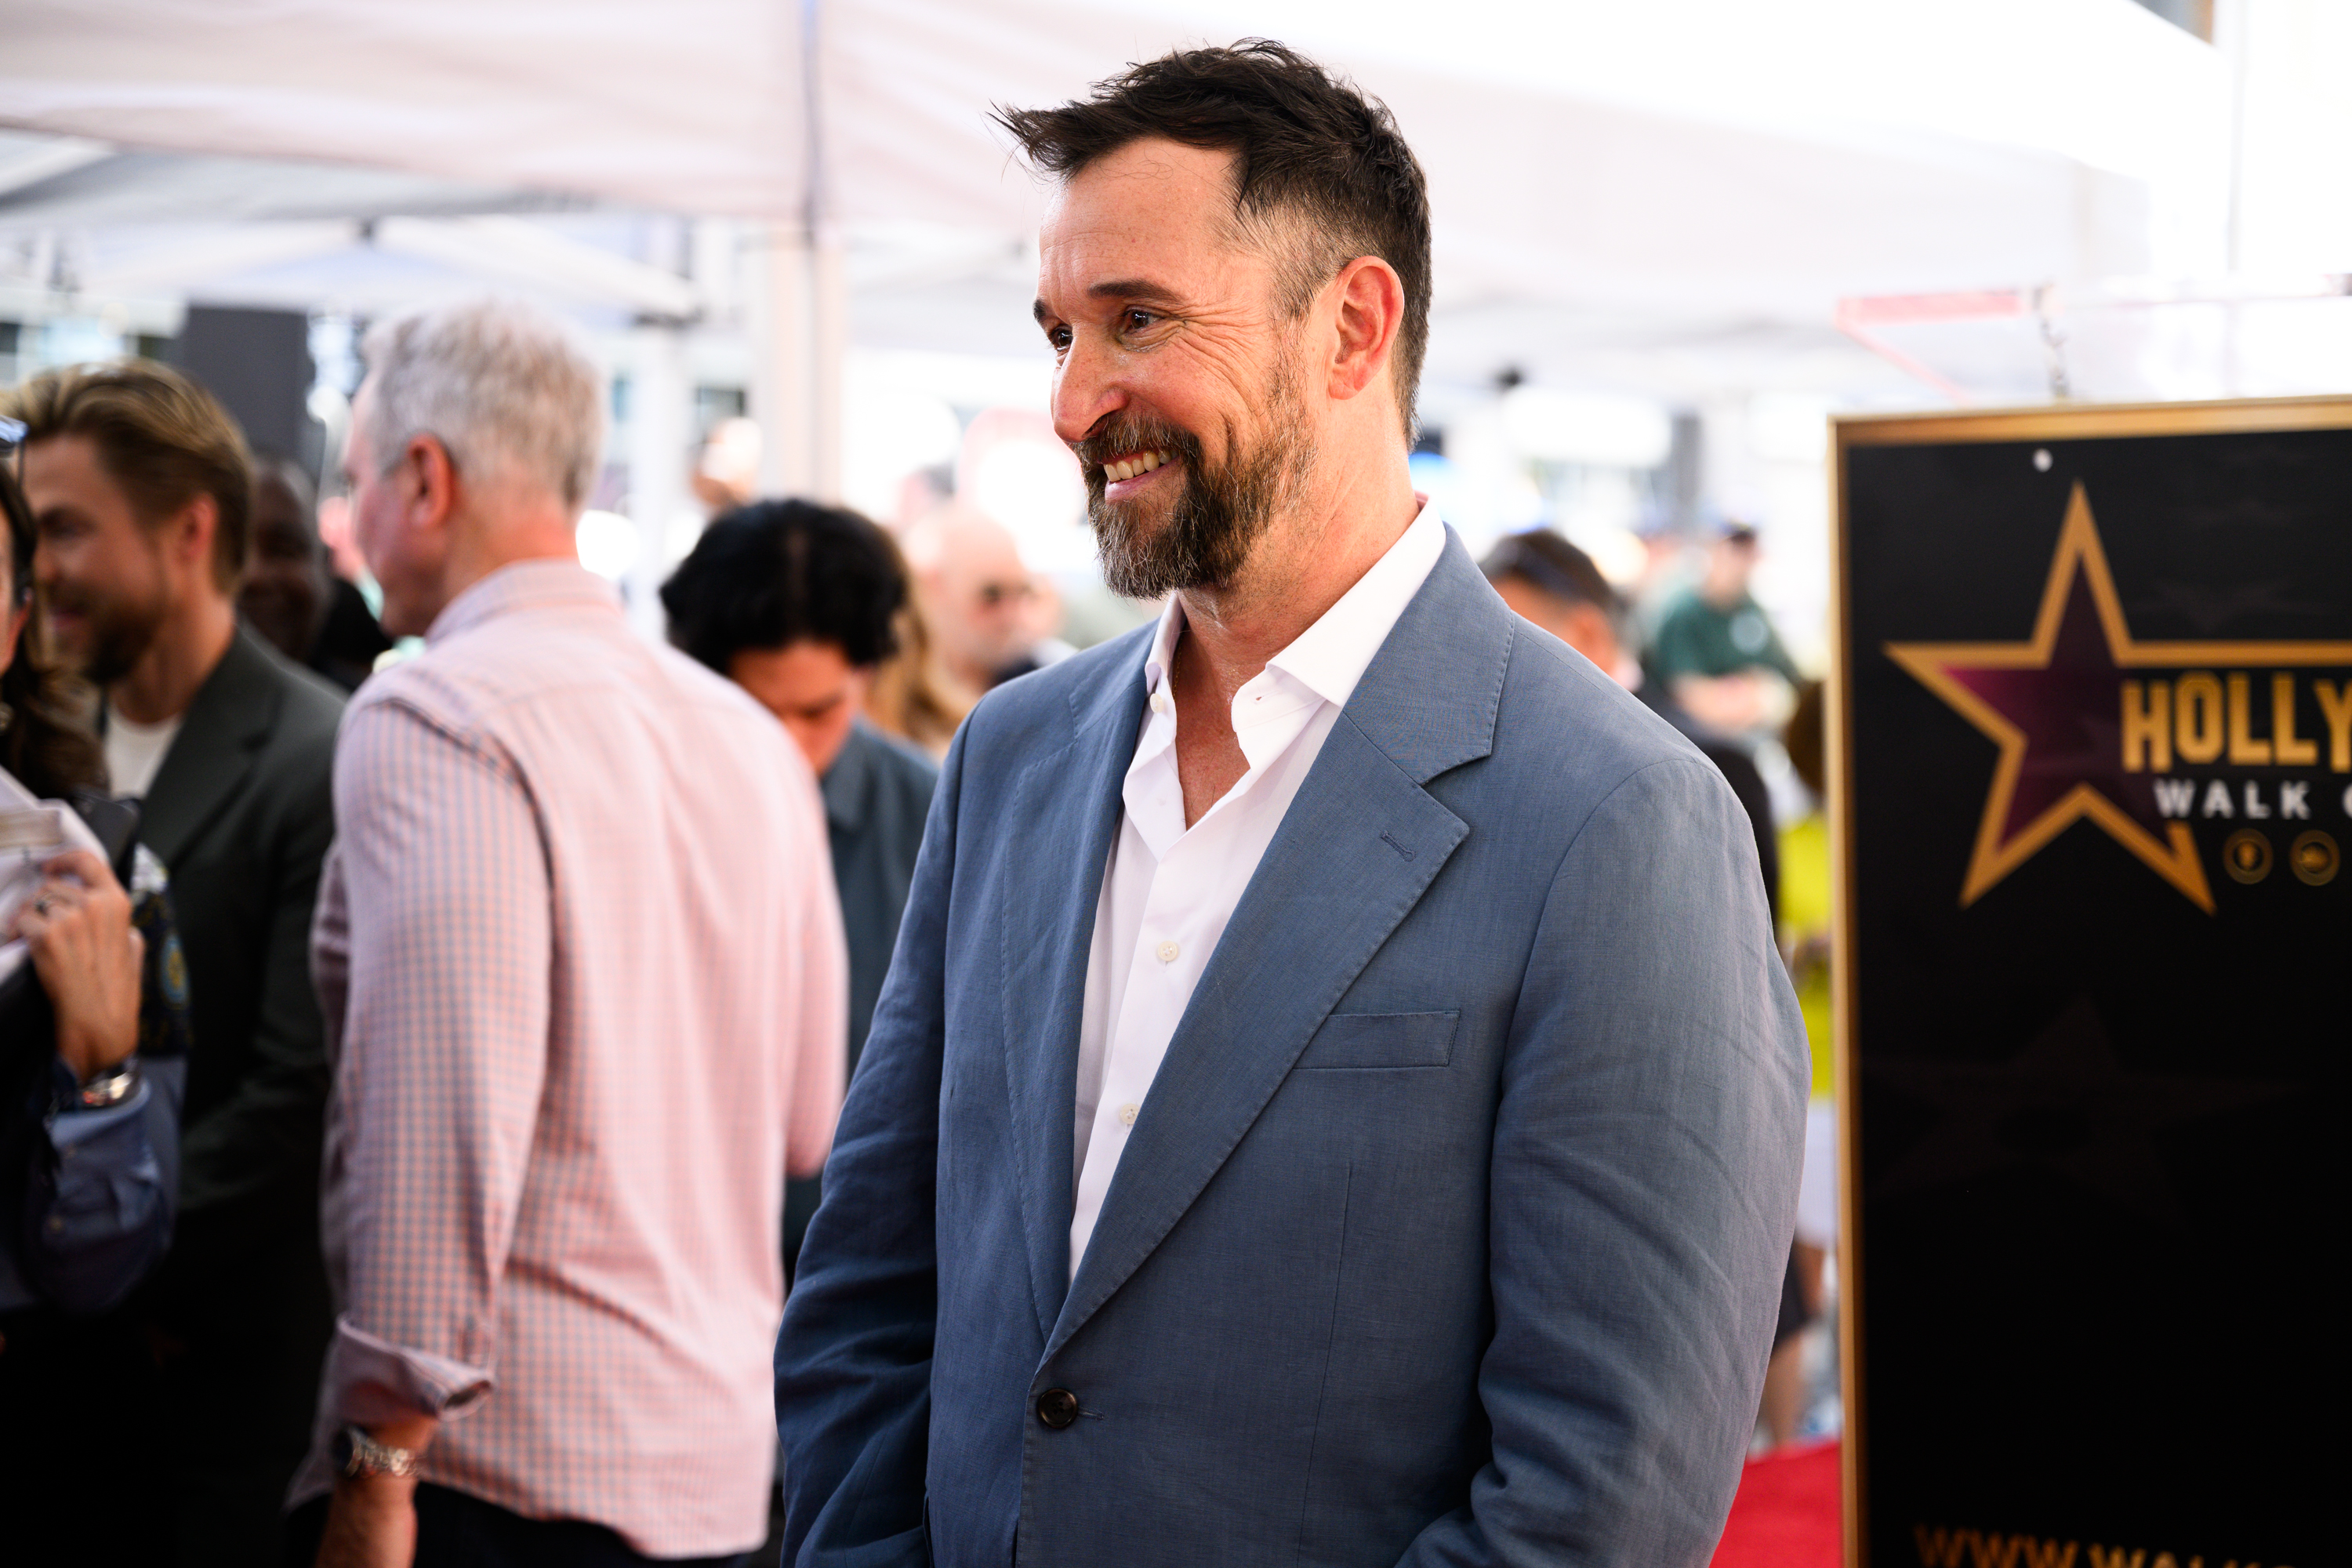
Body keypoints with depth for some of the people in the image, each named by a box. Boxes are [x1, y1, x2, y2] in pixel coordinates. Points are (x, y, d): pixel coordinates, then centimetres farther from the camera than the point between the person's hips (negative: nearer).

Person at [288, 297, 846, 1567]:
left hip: (498, 1462, -8)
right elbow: (808, 1126, 18)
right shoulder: (750, 736, 12)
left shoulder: (432, 720, -11)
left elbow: (444, 1115, -20)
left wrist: (379, 1463, -15)